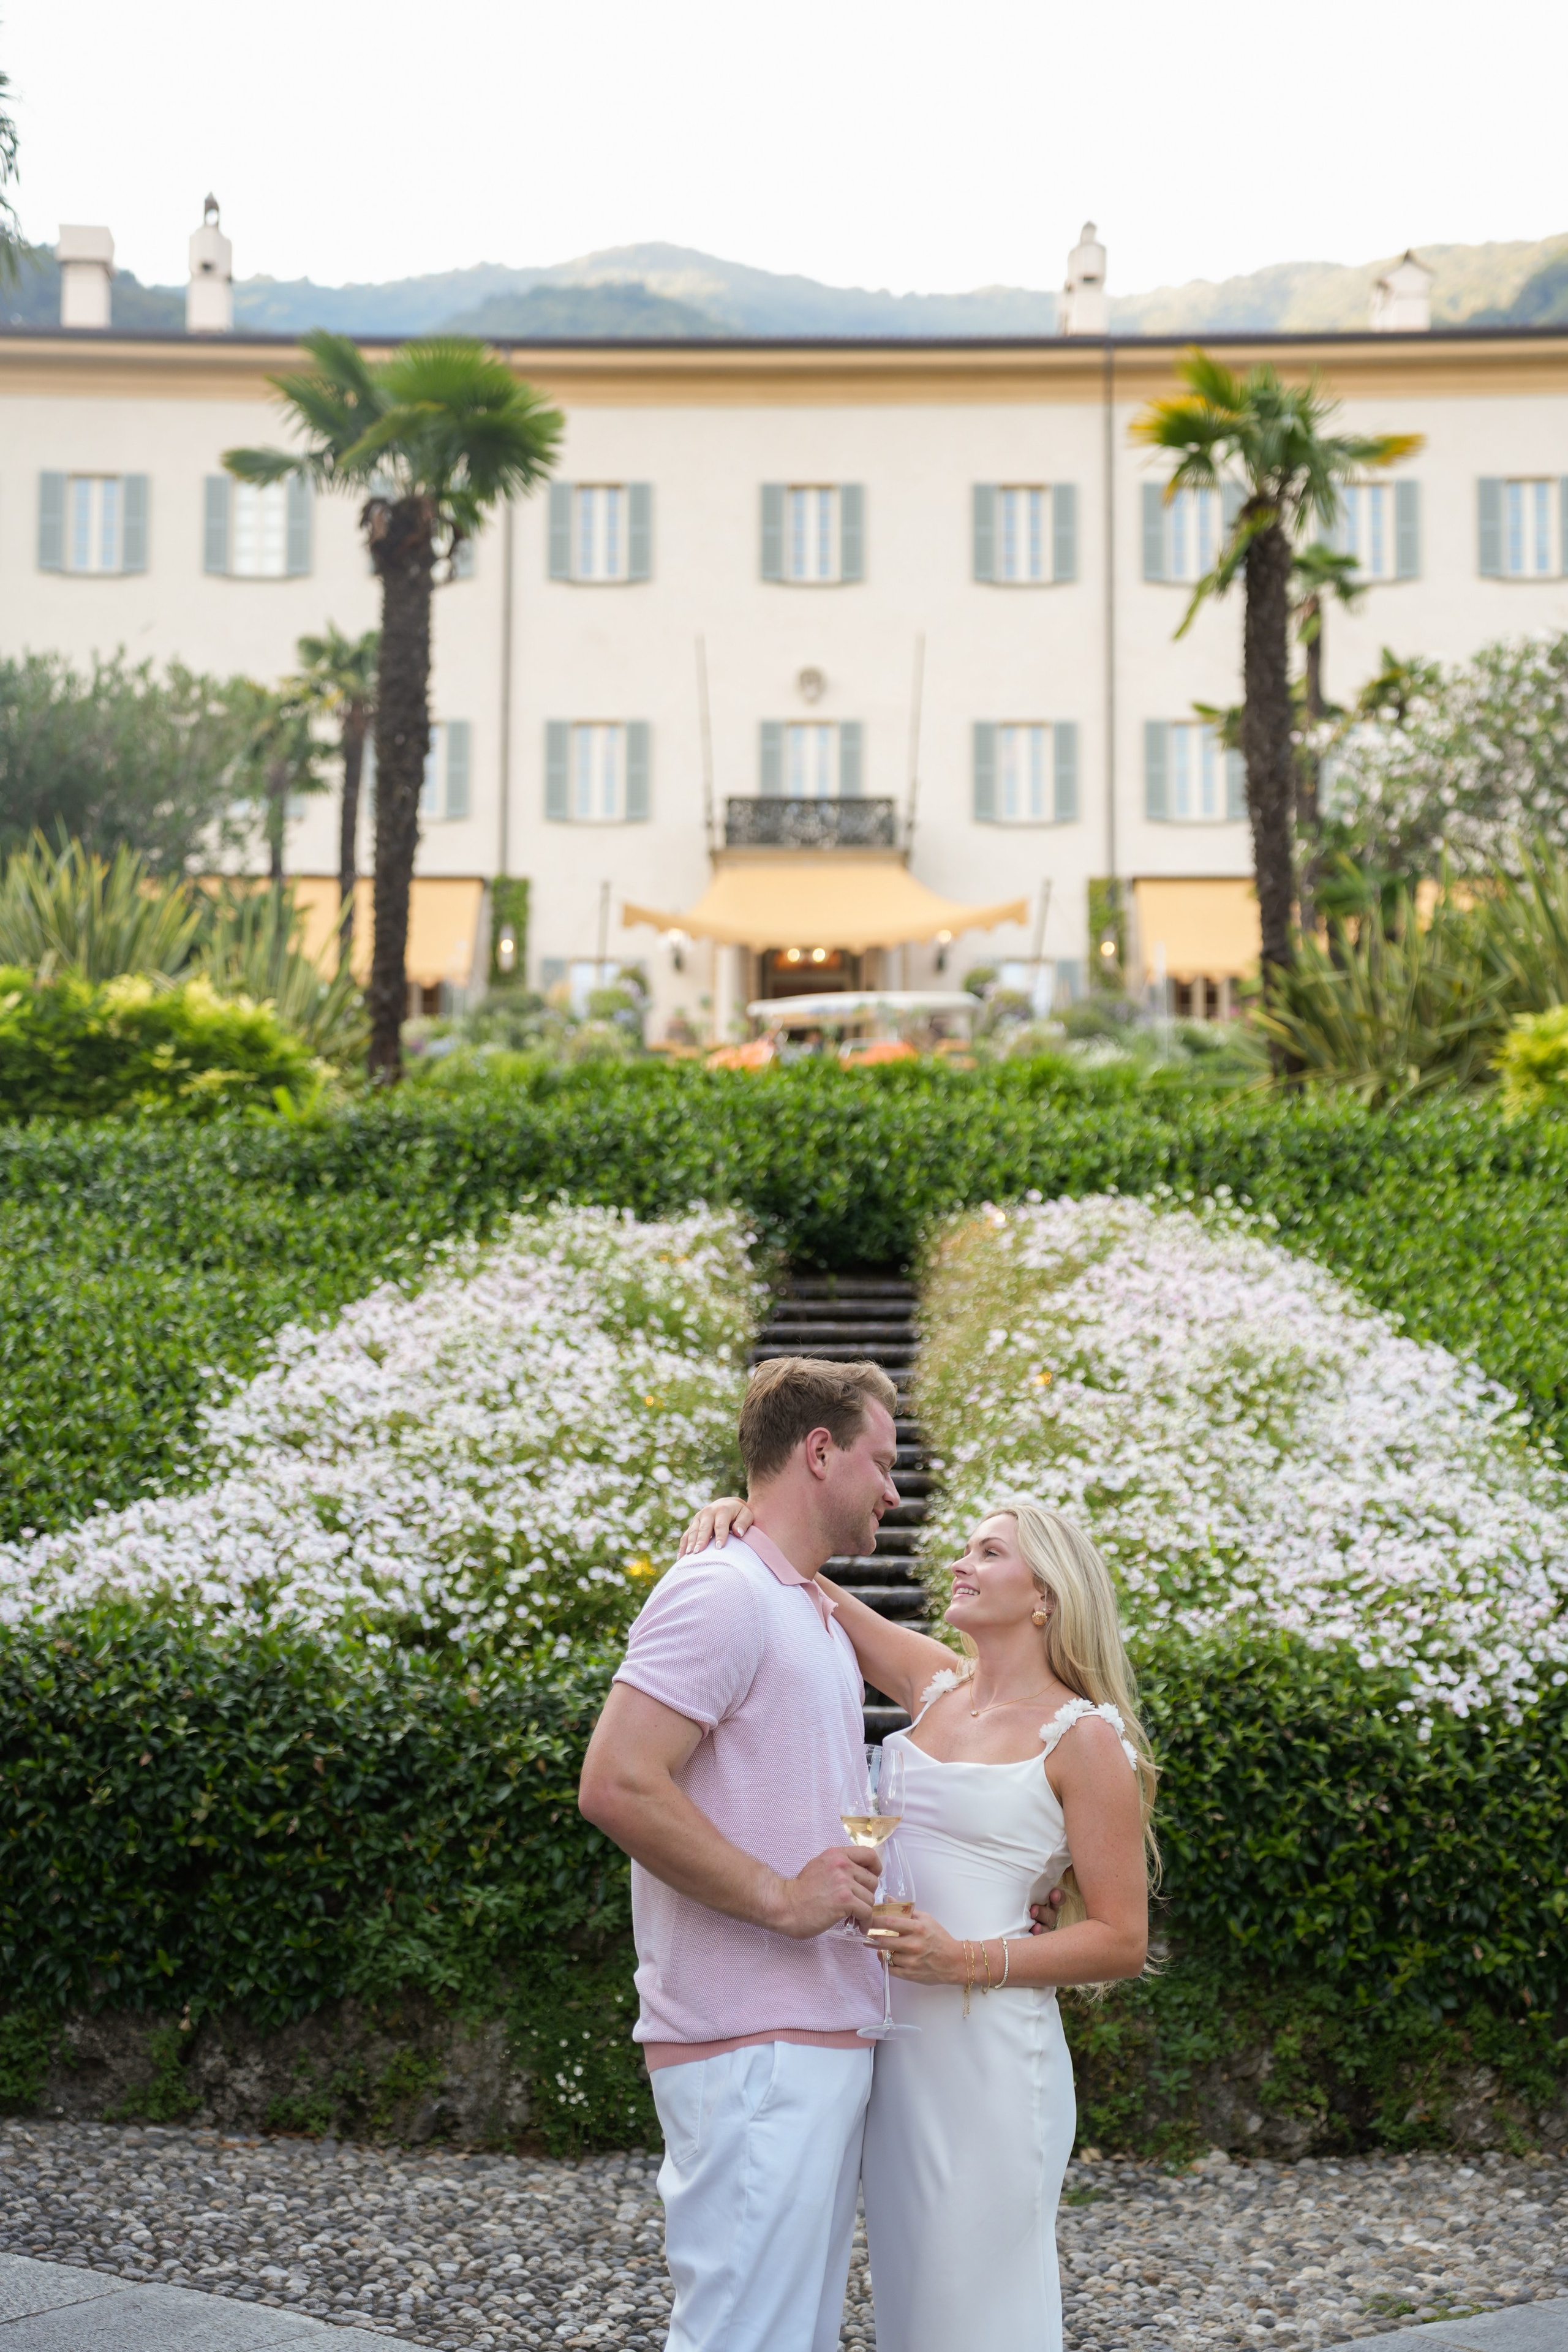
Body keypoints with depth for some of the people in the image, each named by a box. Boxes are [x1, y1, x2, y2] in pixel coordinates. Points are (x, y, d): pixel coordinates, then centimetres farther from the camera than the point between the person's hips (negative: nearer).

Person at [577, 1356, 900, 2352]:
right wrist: (781, 1895, -19)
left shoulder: (817, 1616, 20)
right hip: (752, 2046, -10)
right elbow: (620, 1785, -22)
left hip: (826, 2037, 10)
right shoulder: (723, 1593, -12)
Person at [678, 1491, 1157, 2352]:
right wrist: (740, 1520, -5)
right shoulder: (938, 1685, 10)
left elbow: (1122, 1940, -8)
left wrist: (965, 1961, -18)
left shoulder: (1084, 1737, -6)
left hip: (987, 2051, -6)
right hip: (893, 2043, 6)